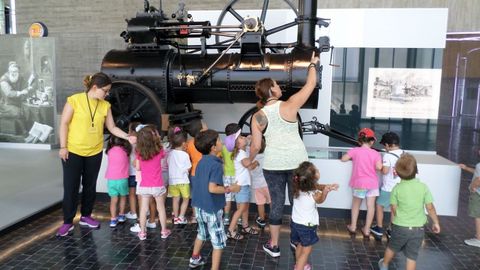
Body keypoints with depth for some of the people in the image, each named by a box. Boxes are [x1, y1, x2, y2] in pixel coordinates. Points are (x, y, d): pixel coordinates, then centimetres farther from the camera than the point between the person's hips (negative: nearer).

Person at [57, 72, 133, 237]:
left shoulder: (105, 105, 0)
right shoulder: (75, 100, -12)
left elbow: (112, 128, 3)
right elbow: (64, 124, -8)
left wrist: (128, 137, -9)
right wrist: (63, 147, -11)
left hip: (95, 152, 4)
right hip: (73, 151, -4)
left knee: (90, 186, 13)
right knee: (70, 187, 3)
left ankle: (86, 216, 30)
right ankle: (68, 222, 16)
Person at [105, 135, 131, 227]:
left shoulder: (110, 151, 0)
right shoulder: (125, 151, -7)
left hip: (111, 179, 1)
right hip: (122, 179, -1)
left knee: (113, 199, 6)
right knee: (123, 197, 20)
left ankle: (113, 219, 3)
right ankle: (121, 215, 30)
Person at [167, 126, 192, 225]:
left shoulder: (170, 154, -5)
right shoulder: (185, 154, -15)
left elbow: (169, 164, 4)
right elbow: (188, 169, -9)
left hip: (172, 180, 4)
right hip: (183, 180, -4)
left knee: (175, 199, 14)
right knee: (186, 199, 13)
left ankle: (176, 217, 23)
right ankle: (181, 217, 8)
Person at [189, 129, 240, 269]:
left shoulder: (202, 161, 4)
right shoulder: (216, 164, -22)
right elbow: (212, 188, -28)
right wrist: (229, 189, -16)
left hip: (199, 205, 9)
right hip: (211, 208, -9)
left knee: (202, 233, 29)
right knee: (218, 242, 4)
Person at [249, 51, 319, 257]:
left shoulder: (258, 117, -4)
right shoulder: (289, 106, -10)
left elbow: (256, 146, -3)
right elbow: (310, 84, 0)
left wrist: (249, 161, 15)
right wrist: (312, 64, 15)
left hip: (273, 164, 1)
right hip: (297, 161, -1)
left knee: (277, 203, 12)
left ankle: (273, 246, 22)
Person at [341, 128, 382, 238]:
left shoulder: (355, 151, -6)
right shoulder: (375, 153, -5)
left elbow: (343, 159, -1)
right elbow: (379, 167, -17)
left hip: (359, 183, 0)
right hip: (372, 183, 0)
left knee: (356, 204, 19)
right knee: (370, 206, 8)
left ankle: (353, 226, 26)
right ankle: (367, 229, 14)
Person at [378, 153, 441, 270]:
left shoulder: (397, 189, -11)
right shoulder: (423, 187, -8)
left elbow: (394, 209, -6)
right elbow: (430, 207, -4)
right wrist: (436, 222, 11)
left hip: (400, 227, 0)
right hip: (418, 229, 0)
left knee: (392, 247, 23)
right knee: (412, 256, 10)